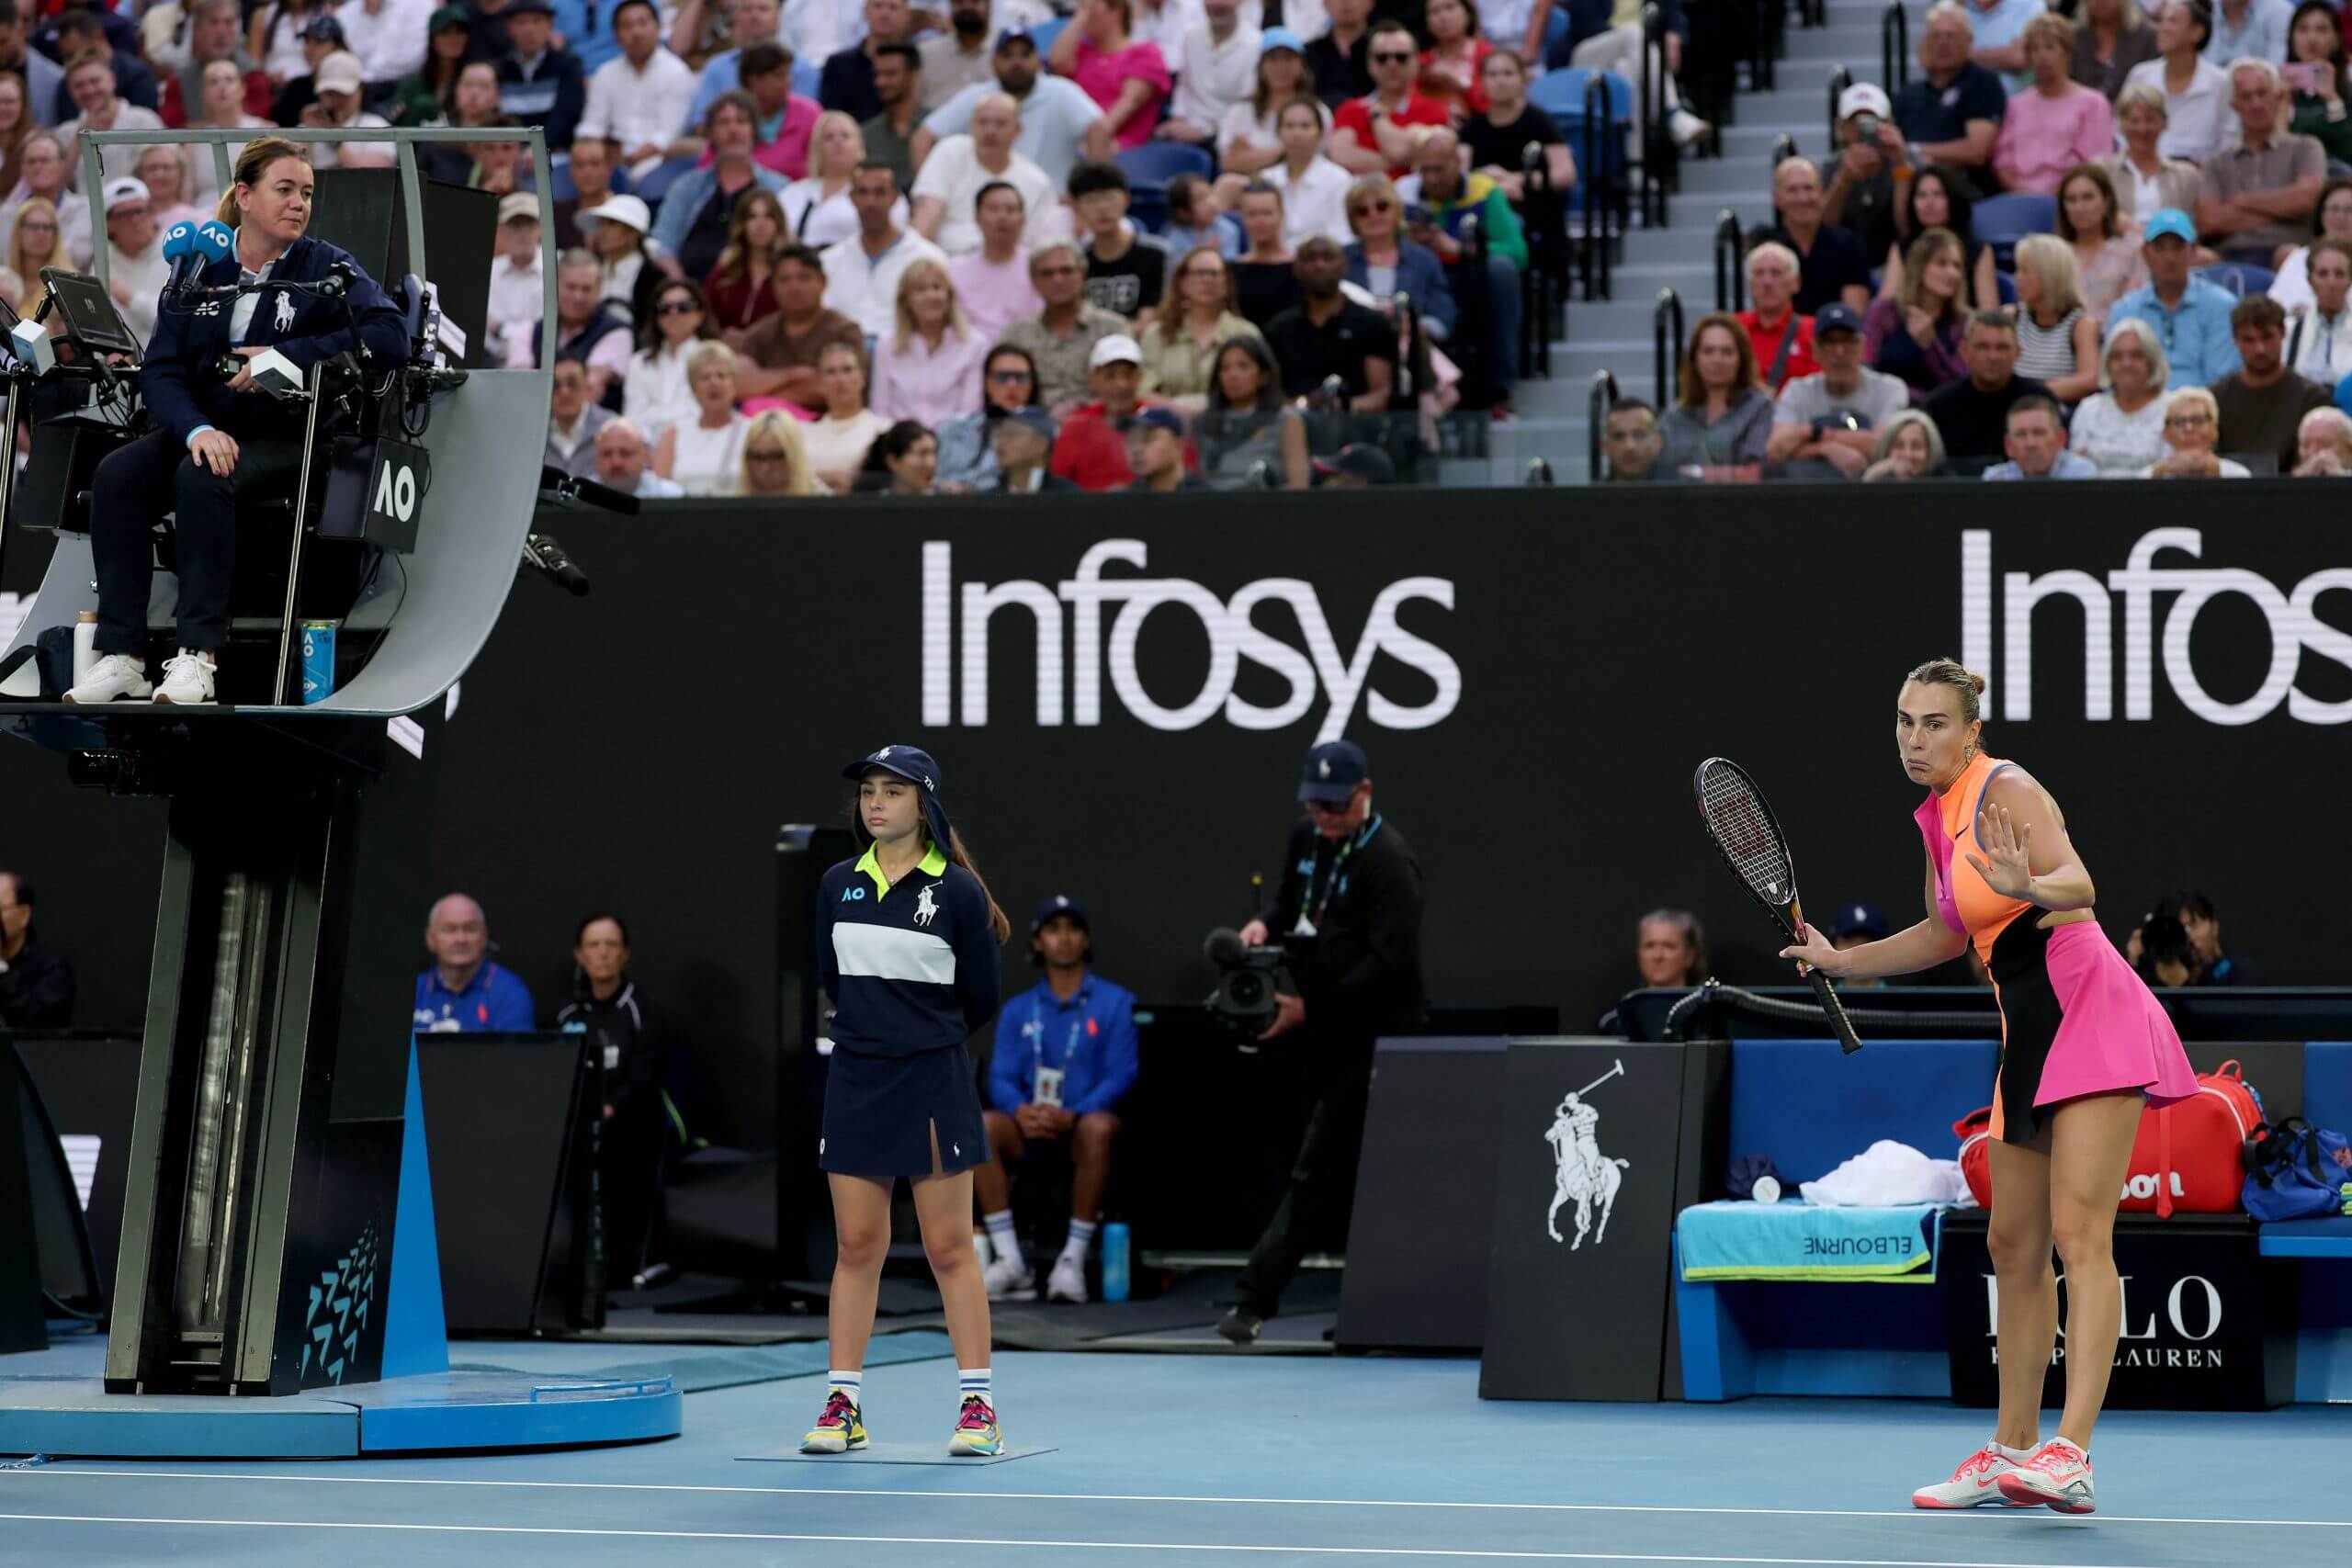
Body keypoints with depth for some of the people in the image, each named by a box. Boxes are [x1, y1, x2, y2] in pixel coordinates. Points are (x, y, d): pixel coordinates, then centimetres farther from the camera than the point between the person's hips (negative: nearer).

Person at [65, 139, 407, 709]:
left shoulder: (327, 267, -1)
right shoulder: (198, 268, 7)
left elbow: (390, 338, -17)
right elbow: (160, 369, -1)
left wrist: (283, 358, -20)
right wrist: (197, 430, -22)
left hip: (287, 438, -4)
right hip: (203, 426, 4)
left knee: (201, 479, -34)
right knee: (117, 475, -24)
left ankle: (197, 655, -32)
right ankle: (121, 656, -26)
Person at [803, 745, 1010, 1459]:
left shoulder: (957, 891, -7)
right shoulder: (838, 885, 6)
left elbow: (981, 998, 0)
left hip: (932, 1085, -4)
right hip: (854, 1082, 4)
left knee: (949, 1247, 0)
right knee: (856, 1247, 5)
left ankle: (978, 1406, 3)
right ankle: (843, 1406, 7)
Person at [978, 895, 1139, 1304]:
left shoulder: (1115, 1003, 4)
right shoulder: (1018, 1011, 14)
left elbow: (1122, 1076, -7)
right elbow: (1001, 1079, 4)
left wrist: (1071, 1116, -24)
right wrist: (1022, 1111, -21)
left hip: (1083, 1131, -3)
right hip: (1031, 1134, 3)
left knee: (1098, 1127, -38)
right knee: (980, 1125, -28)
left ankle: (1073, 1260, -32)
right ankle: (1010, 1262, -29)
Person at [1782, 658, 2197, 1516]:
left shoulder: (2007, 790, -11)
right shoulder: (1938, 816, 14)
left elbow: (2078, 882, -28)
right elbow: (1950, 933, 29)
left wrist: (2026, 886, -49)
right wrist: (1840, 959, 24)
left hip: (2091, 1013, -9)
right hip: (2030, 1035, 9)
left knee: (2078, 1231, -18)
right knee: (2014, 1244, 10)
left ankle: (2070, 1455, -27)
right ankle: (2012, 1450, 17)